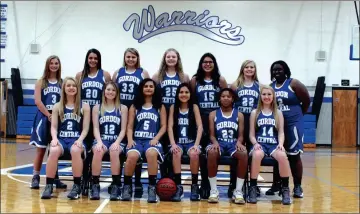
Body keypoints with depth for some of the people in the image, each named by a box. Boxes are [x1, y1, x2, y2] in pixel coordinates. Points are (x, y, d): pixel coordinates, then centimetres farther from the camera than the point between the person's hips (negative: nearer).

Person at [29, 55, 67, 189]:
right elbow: (38, 101, -7)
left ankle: (55, 178, 13)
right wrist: (49, 115, -14)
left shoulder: (62, 82, 9)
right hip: (44, 117, -2)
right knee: (41, 149, 1)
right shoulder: (41, 82, 3)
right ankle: (36, 177, 7)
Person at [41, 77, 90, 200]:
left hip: (77, 139, -1)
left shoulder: (84, 107, 9)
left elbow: (85, 128, 3)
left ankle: (77, 186, -24)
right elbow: (54, 127, 7)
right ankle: (49, 186, -21)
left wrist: (80, 140, -16)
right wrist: (54, 138, -14)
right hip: (61, 139, 2)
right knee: (54, 151, -35)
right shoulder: (57, 107, 14)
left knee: (75, 150, -38)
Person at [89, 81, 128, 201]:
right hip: (101, 139, 1)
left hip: (117, 140, 0)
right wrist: (99, 142, -15)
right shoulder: (97, 108, 13)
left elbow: (123, 129, 3)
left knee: (114, 151, -36)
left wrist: (117, 142, -14)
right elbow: (96, 128, 4)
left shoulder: (123, 108, 11)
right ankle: (95, 185, -25)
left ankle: (116, 185, -28)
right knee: (98, 151, -35)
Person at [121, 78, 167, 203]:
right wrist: (130, 140, -6)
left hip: (152, 140, -1)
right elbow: (130, 126, 11)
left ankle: (152, 187, -29)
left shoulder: (160, 107, 16)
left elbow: (164, 126, 9)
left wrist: (156, 138, -8)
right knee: (132, 156, -34)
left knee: (151, 153, -38)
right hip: (137, 139, 1)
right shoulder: (134, 106, 17)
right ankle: (127, 186, -13)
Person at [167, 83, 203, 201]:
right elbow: (170, 127, -1)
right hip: (178, 142, 0)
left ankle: (195, 185, -15)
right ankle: (178, 186, -25)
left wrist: (196, 145, -16)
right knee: (176, 154, -33)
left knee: (194, 154, -33)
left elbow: (200, 127, -3)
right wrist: (173, 144, -16)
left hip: (191, 142, 0)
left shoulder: (194, 107, 5)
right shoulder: (173, 107, 7)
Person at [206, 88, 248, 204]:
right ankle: (214, 190, -26)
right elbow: (212, 134, 7)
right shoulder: (213, 114, 12)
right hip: (219, 143, -1)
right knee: (212, 152, -38)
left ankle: (238, 191, -24)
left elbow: (241, 135, 7)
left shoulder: (239, 114, 14)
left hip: (233, 143, 1)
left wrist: (239, 142, -17)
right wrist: (215, 142, -17)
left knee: (244, 154, -35)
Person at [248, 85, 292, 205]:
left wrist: (281, 144, -13)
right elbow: (252, 134, 8)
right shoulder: (255, 113, 12)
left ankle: (285, 189, -19)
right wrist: (255, 143, -13)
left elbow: (281, 132, 7)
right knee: (256, 155, -38)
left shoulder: (278, 113, 15)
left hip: (274, 144, 1)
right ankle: (253, 188, -23)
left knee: (282, 156, -35)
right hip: (259, 144, -1)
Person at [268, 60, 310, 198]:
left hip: (293, 124, -4)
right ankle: (276, 184, 18)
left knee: (294, 155, -1)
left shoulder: (293, 84, -4)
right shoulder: (270, 86, 8)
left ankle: (297, 186, 6)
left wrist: (297, 114, 6)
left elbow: (306, 101, 0)